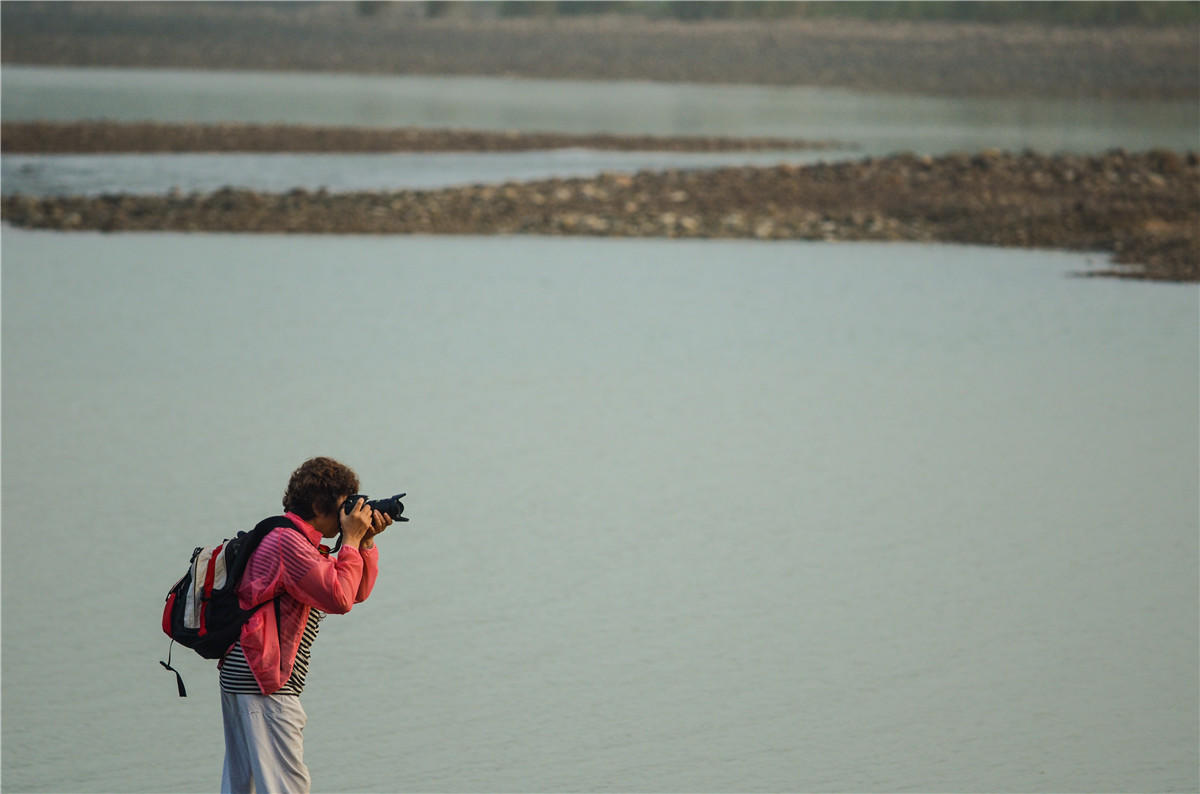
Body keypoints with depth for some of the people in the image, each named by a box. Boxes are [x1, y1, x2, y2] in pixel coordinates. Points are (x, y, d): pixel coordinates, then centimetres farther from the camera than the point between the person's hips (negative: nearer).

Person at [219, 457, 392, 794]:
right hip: (263, 683, -11)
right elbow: (339, 597, -20)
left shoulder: (303, 544, 20)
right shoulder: (287, 541, -14)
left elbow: (358, 592, 22)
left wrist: (366, 541, 9)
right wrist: (351, 540, -11)